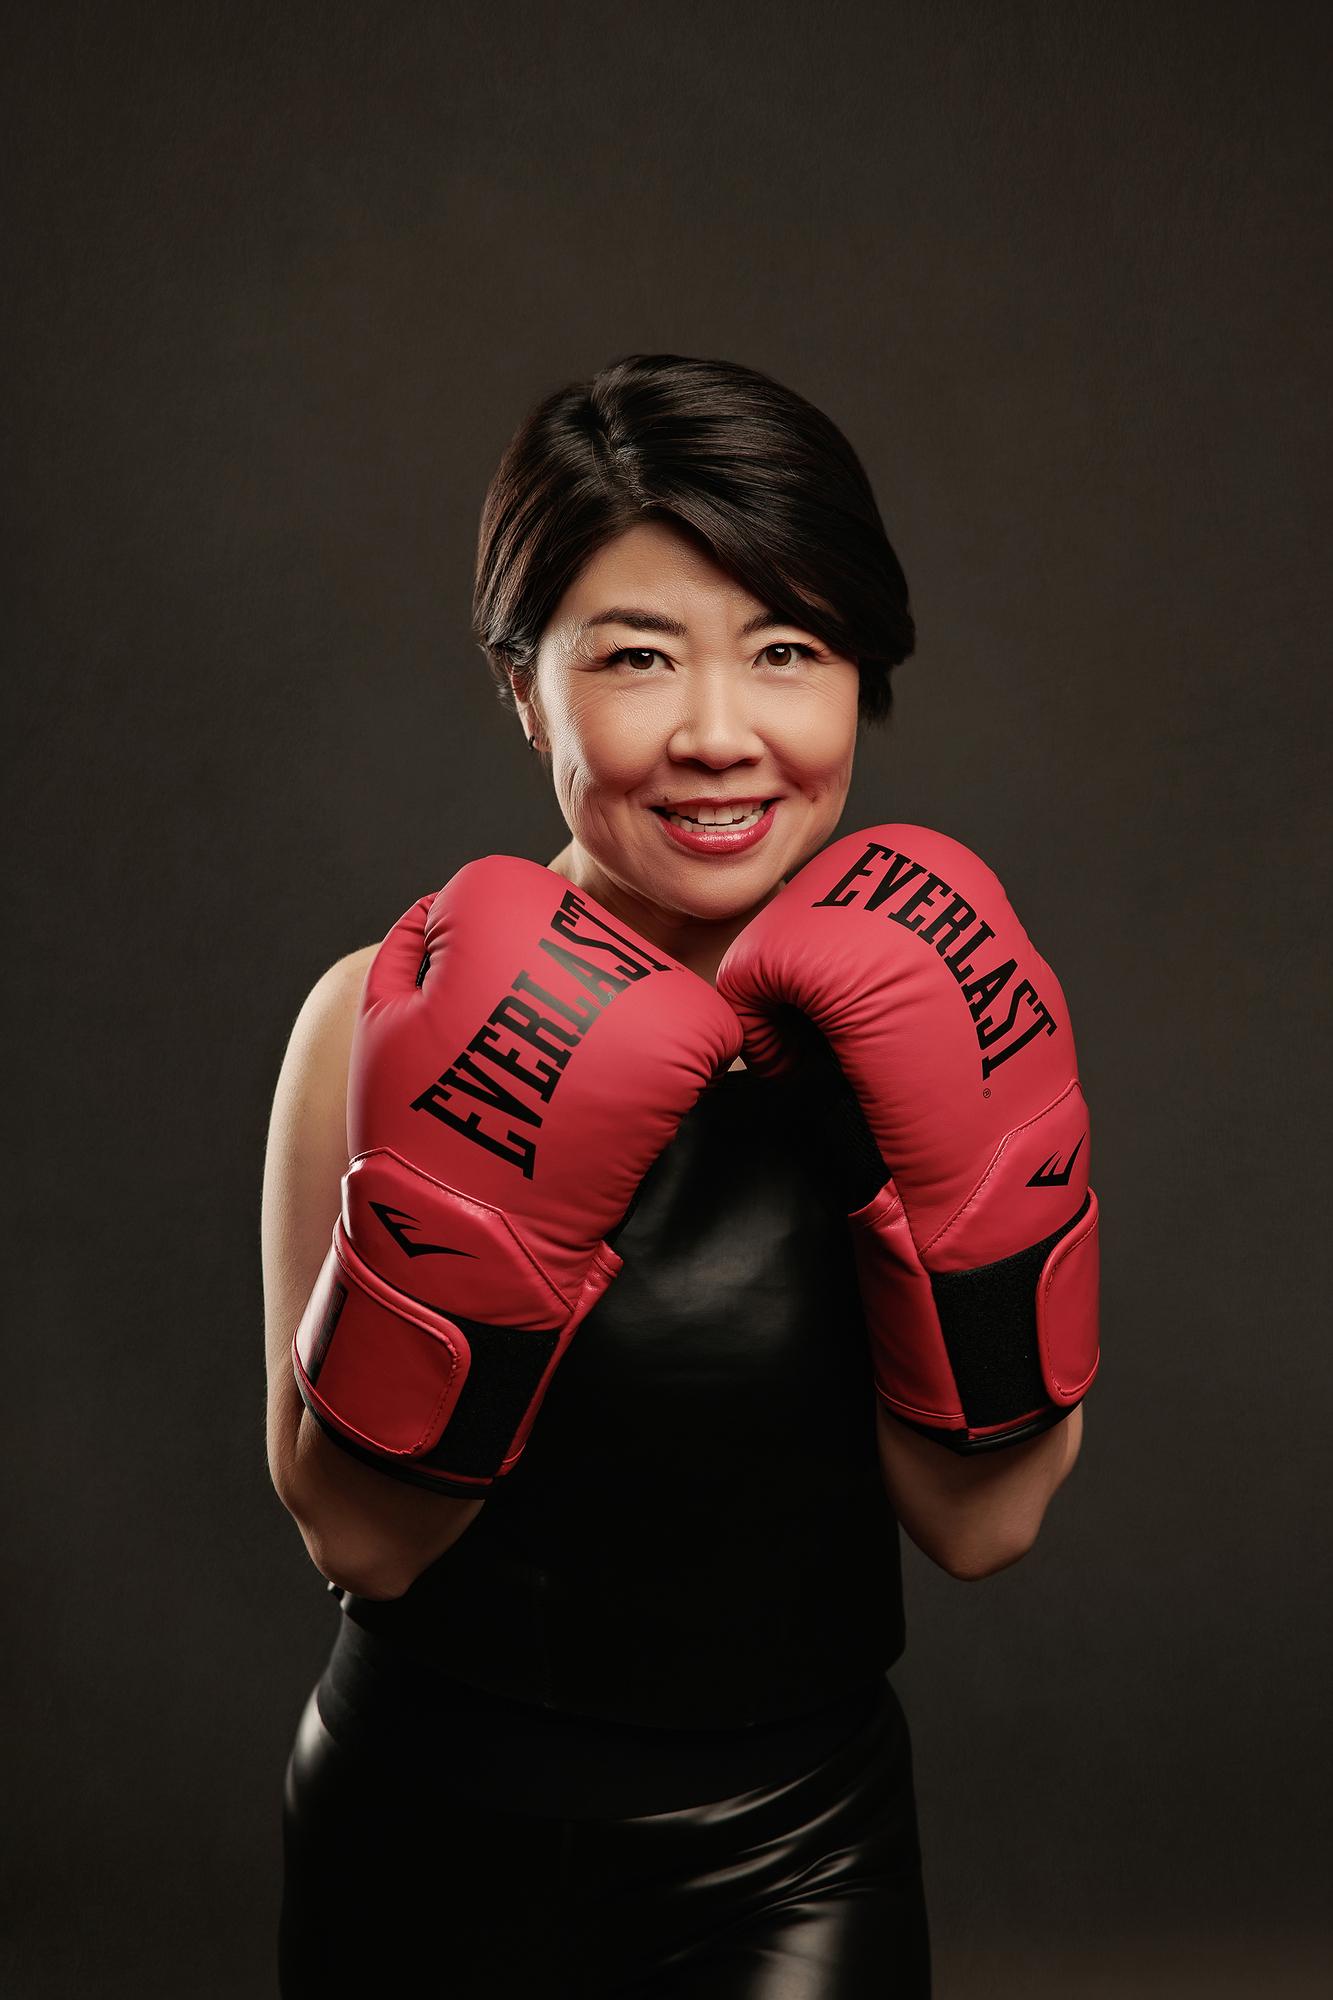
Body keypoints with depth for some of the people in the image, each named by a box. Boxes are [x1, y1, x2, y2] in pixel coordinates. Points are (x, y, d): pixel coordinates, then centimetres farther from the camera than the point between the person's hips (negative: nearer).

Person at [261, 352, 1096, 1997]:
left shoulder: (913, 1012, -7)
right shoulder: (389, 1017, -13)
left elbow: (983, 1522, -10)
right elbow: (360, 1540, -13)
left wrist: (968, 1137, -21)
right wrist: (464, 1191, -27)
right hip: (436, 1836, -1)